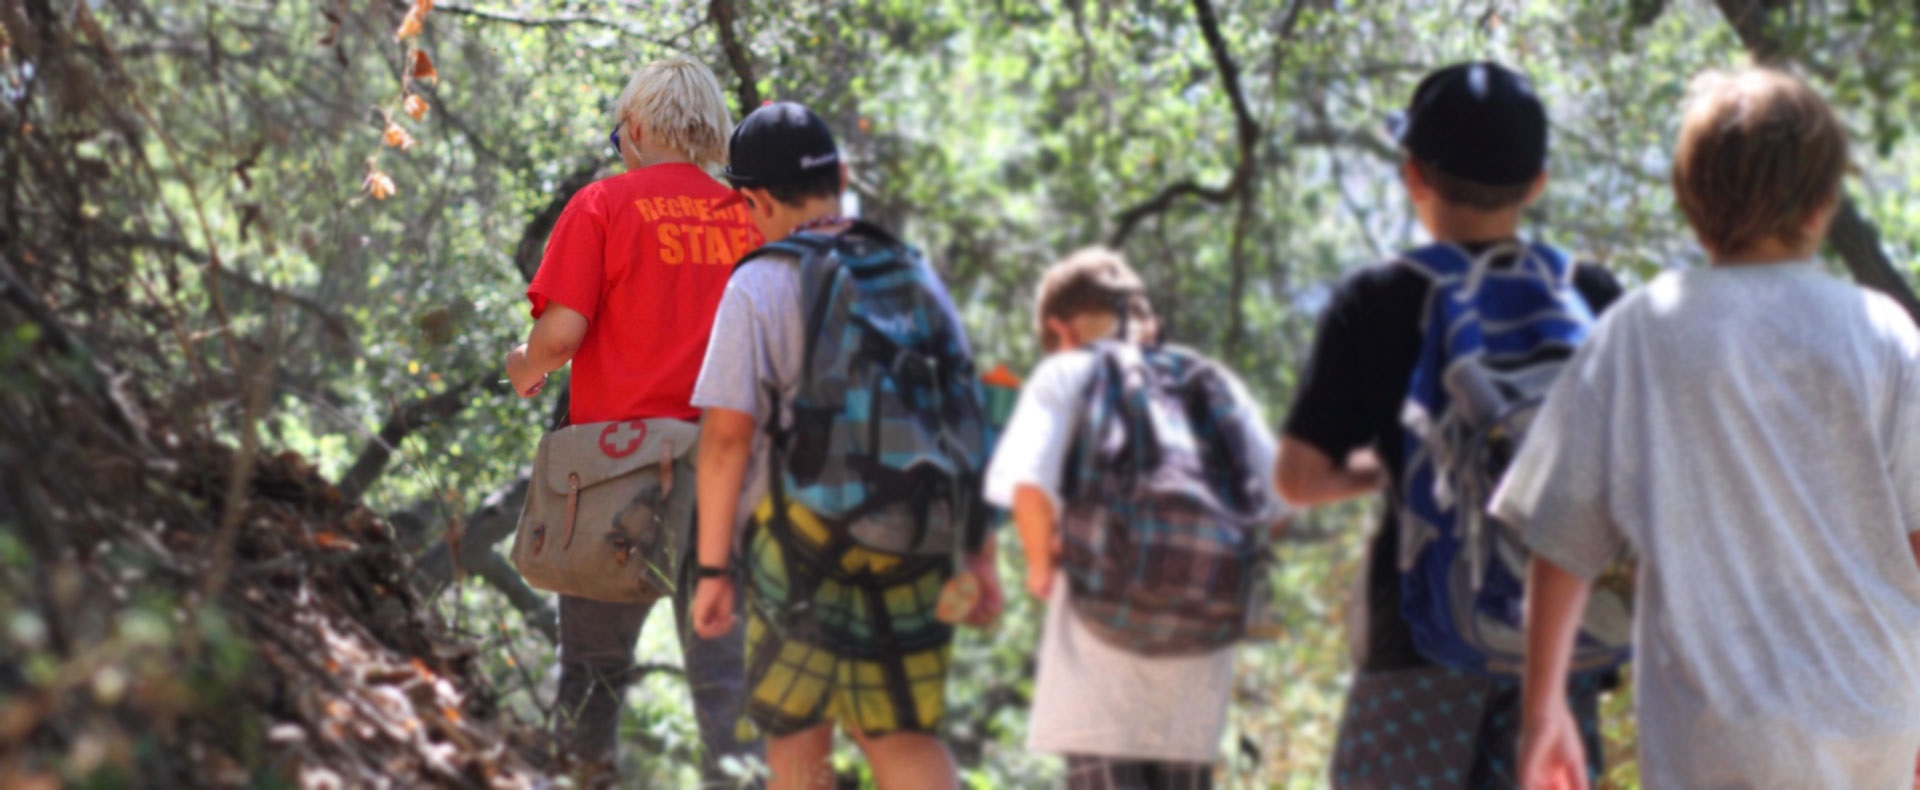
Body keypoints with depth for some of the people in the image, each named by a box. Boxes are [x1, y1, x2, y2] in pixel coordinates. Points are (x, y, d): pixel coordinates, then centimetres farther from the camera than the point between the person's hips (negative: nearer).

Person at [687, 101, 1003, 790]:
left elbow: (727, 435, -11)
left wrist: (712, 569, -7)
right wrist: (980, 555, 13)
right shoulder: (915, 276, 9)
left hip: (799, 550, -4)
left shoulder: (758, 286, -6)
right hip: (912, 556, 4)